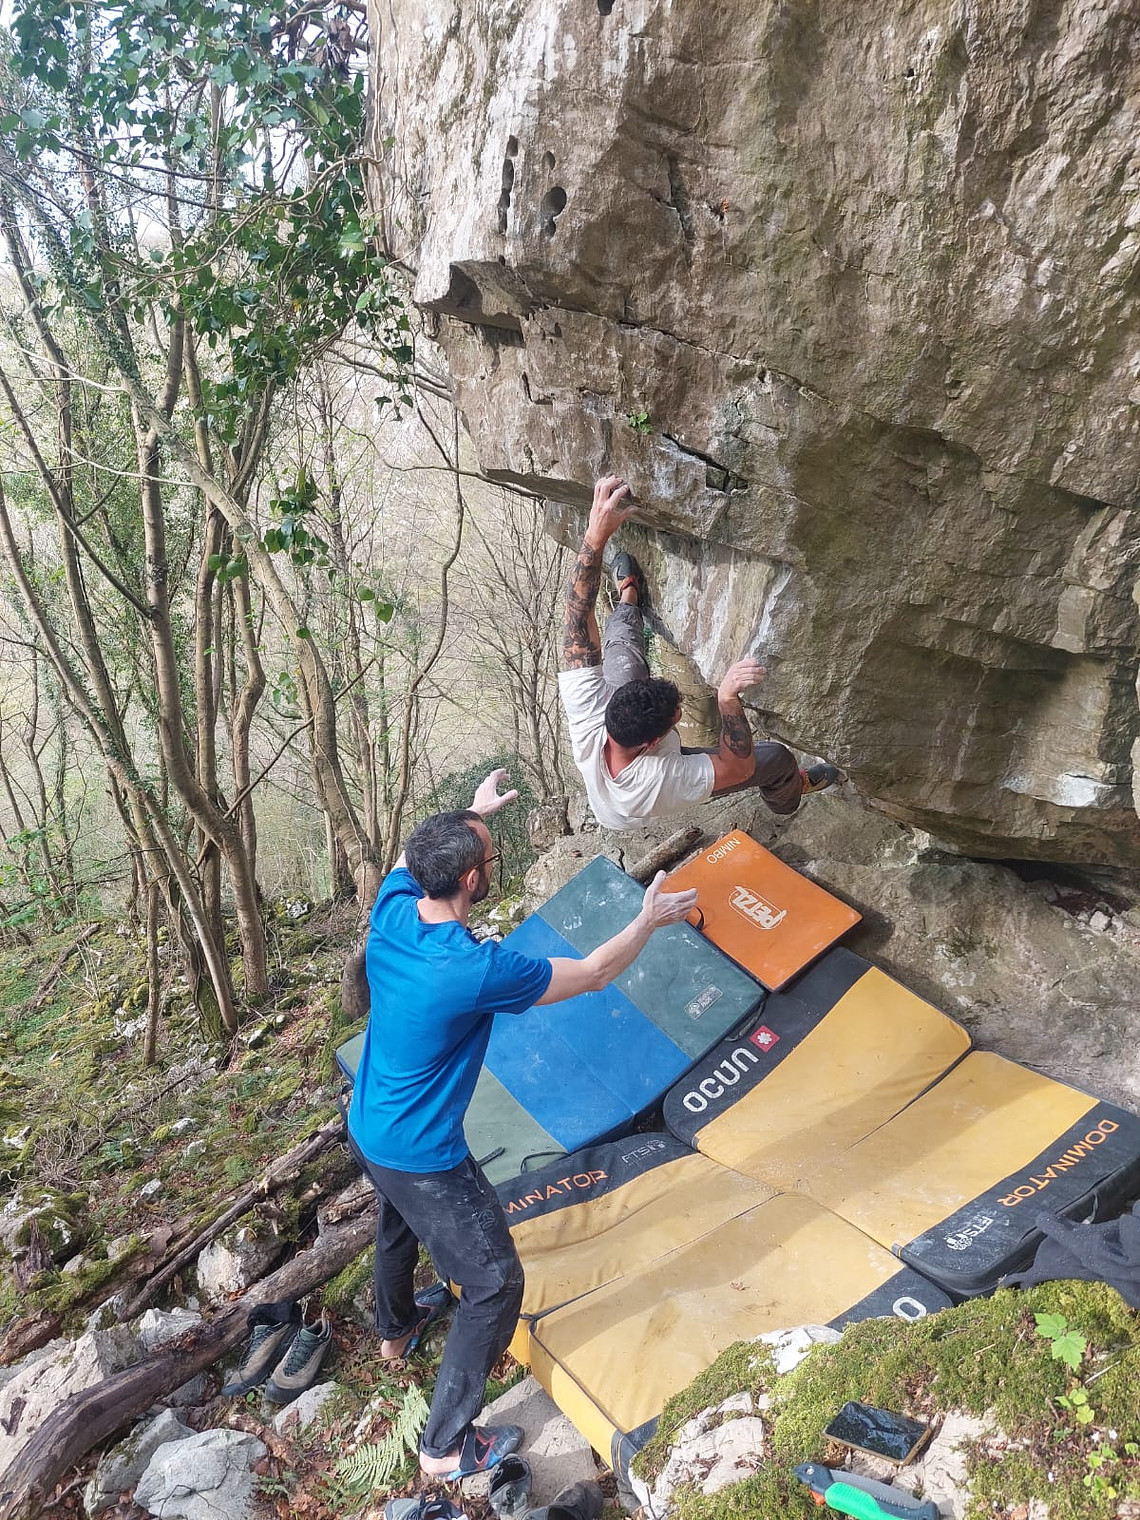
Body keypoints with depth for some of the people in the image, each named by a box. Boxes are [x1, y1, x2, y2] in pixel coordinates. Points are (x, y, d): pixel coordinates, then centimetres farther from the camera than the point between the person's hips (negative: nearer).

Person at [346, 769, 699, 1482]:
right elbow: (591, 975, -21)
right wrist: (651, 918, -7)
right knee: (496, 1284, 10)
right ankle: (447, 1445, 22)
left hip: (368, 1130, 8)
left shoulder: (392, 911, -15)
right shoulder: (477, 969, -36)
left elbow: (411, 857, 11)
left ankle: (396, 1328, 64)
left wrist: (472, 815, 21)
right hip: (425, 1157, -8)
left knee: (399, 1223, 36)